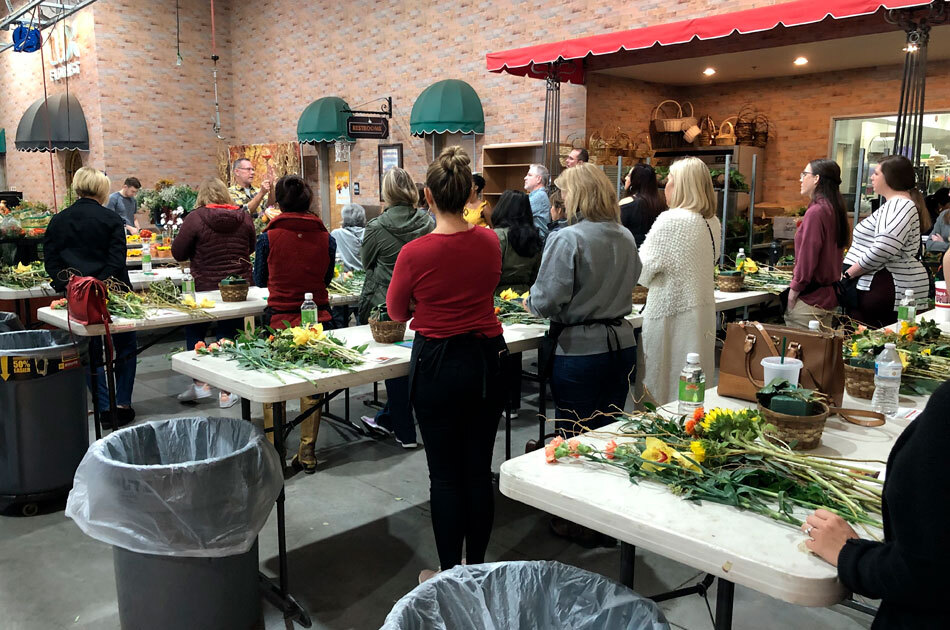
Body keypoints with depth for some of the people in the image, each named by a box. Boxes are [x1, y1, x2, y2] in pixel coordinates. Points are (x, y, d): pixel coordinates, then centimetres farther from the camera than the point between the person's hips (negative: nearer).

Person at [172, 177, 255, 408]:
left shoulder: (195, 218, -11)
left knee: (195, 333, 18)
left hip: (205, 286, -2)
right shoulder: (243, 217, -1)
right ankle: (226, 393, 12)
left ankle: (200, 383, 20)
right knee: (229, 337, 9)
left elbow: (178, 253, -6)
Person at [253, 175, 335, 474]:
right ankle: (307, 453, 19)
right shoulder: (326, 238, -4)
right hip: (317, 319, 2)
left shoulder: (268, 237, -9)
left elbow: (260, 280, 5)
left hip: (279, 320, -1)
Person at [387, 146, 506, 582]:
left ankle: (450, 574, 20)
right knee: (479, 471, 13)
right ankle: (477, 568, 27)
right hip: (488, 359, 4)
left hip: (438, 364, -4)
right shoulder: (490, 243, -3)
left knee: (445, 474, 8)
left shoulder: (416, 253, -15)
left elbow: (397, 312, 1)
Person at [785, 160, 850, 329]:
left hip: (811, 298, -10)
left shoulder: (815, 212, -16)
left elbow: (807, 256, -18)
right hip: (831, 295, 10)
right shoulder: (835, 209, 12)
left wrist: (794, 290, -12)